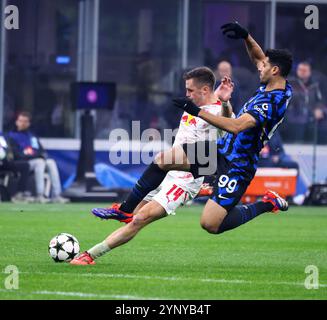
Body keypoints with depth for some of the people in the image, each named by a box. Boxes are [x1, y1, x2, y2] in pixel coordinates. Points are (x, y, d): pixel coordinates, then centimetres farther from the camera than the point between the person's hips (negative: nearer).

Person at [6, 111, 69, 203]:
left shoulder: (32, 136, 26)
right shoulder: (12, 136, 4)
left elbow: (42, 151, 20)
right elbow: (16, 154, -10)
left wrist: (43, 155, -6)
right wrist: (34, 155, -17)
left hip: (37, 159, 6)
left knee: (51, 162, -21)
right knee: (39, 162, -33)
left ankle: (56, 195, -30)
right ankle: (39, 195, -43)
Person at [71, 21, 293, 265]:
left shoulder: (273, 102, -27)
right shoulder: (277, 86, 3)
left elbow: (236, 126, -36)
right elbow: (257, 56, 23)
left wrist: (197, 111, -33)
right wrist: (246, 37, 4)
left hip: (237, 165, -10)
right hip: (222, 149, 10)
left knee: (211, 224, -15)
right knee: (162, 160, 3)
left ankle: (268, 204, 4)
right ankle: (125, 209, 14)